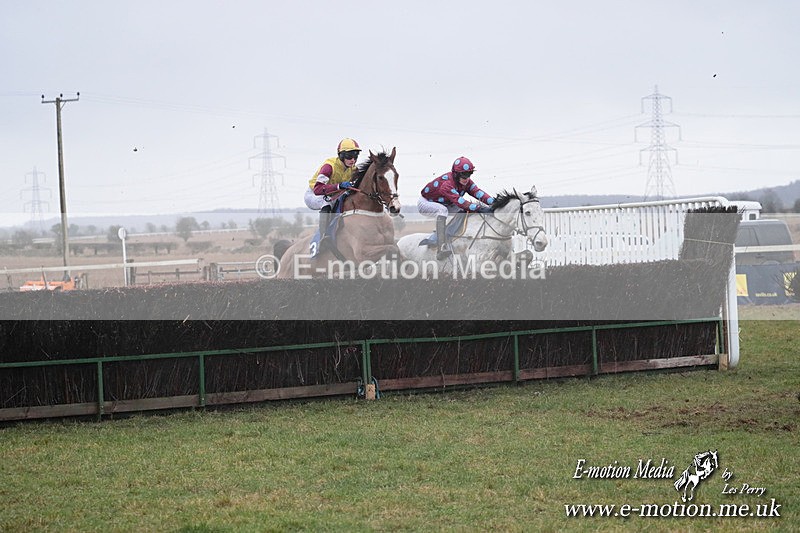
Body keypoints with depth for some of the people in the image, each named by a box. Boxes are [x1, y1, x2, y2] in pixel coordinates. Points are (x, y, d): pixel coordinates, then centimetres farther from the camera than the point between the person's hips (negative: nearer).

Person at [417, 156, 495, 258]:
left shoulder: (466, 182, -12)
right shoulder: (446, 183, -37)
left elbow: (477, 192, -25)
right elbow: (458, 200, -48)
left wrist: (493, 202, -42)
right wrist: (477, 207, -58)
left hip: (443, 203, 9)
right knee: (442, 210, -40)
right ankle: (442, 247, -52)